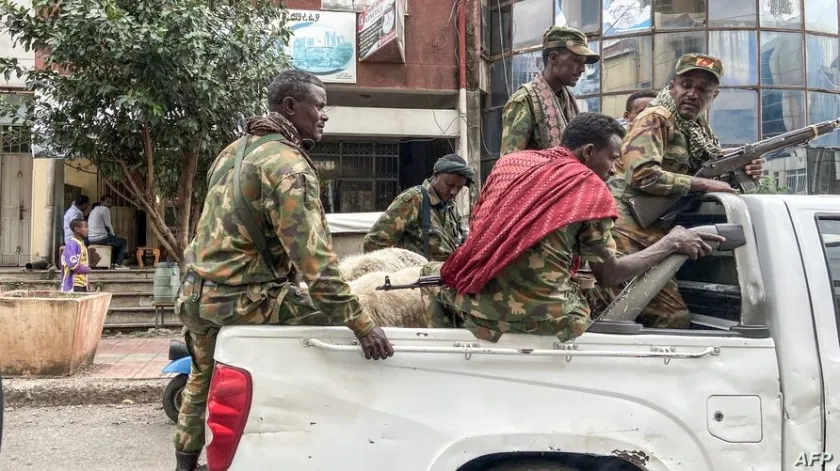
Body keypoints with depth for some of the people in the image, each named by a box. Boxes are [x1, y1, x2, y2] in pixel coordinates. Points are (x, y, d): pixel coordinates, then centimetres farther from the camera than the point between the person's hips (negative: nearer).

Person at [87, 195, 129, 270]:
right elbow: (108, 226, -8)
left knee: (117, 241, 31)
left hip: (91, 239, 10)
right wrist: (113, 235, 9)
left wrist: (113, 236, 23)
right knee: (123, 242, 6)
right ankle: (118, 264, 0)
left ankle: (113, 262, 29)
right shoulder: (105, 209, -8)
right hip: (100, 238, -10)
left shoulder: (94, 210, 23)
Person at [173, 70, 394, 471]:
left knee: (203, 376, 31)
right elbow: (313, 256, -26)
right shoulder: (288, 164, -16)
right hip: (244, 299, -9)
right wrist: (360, 323, -28)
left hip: (197, 293, 10)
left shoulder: (234, 150, 13)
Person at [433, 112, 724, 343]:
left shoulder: (510, 161, 12)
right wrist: (671, 243, 10)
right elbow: (609, 274, 0)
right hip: (537, 314, -6)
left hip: (475, 298, 6)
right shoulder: (590, 188, -2)